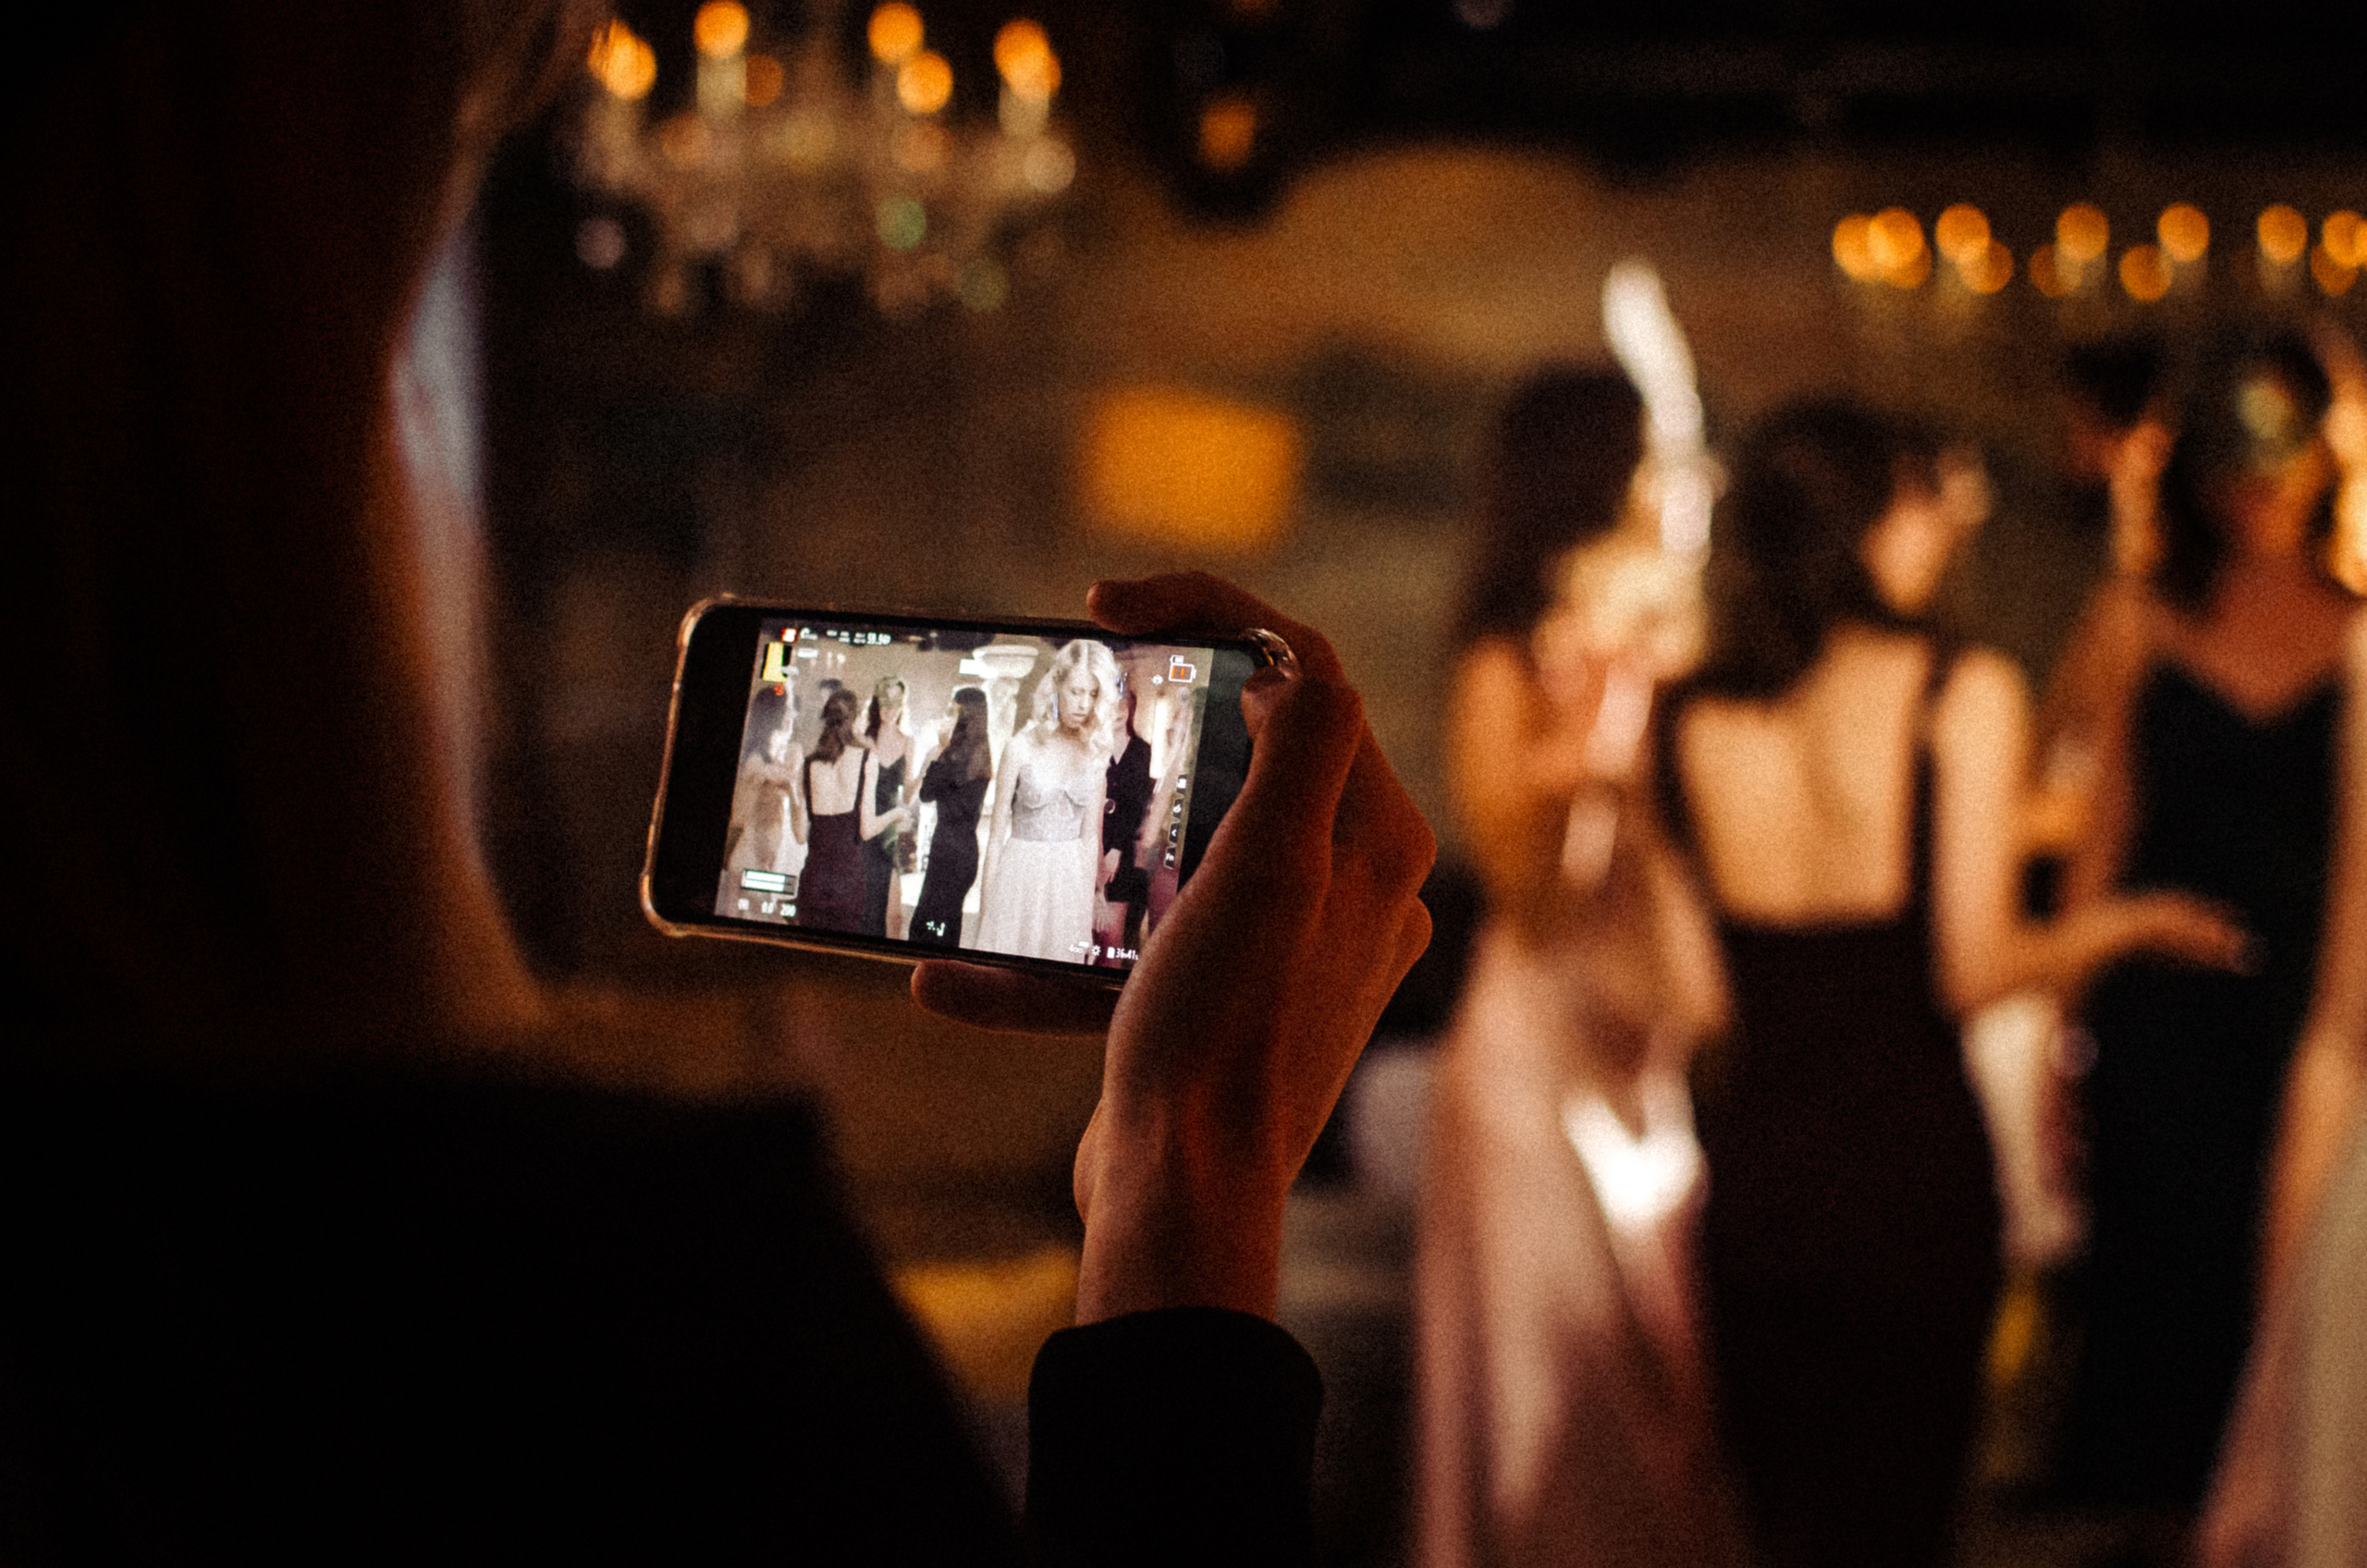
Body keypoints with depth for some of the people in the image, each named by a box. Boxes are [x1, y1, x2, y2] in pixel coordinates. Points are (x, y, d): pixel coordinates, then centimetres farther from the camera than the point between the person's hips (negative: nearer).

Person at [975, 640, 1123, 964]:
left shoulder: (1095, 753, 2)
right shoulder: (1020, 748, -7)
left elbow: (1089, 836, 7)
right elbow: (997, 831, -3)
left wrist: (1088, 906, 8)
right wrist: (986, 901, -3)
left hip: (1070, 878, 3)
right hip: (1022, 874, -3)